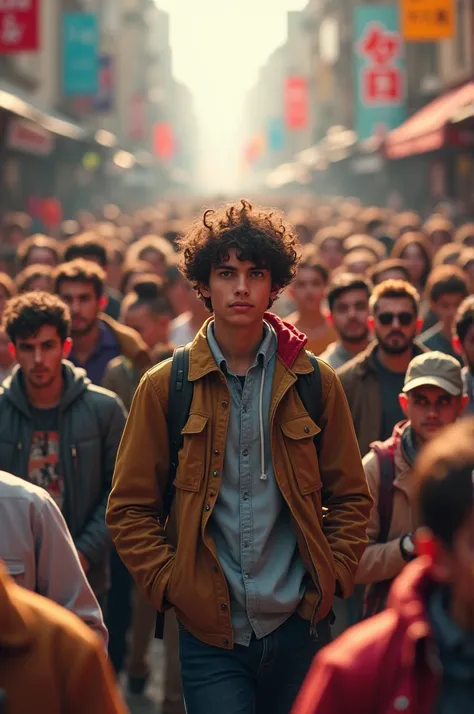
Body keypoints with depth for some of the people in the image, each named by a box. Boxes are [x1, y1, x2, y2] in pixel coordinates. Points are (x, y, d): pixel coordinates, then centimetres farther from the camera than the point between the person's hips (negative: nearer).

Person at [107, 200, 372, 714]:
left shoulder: (315, 382, 4)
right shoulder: (164, 387, 1)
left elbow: (351, 497, 10)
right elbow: (128, 509, 3)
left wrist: (332, 576, -1)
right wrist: (170, 585, -6)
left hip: (298, 625, 2)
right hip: (209, 633, -1)